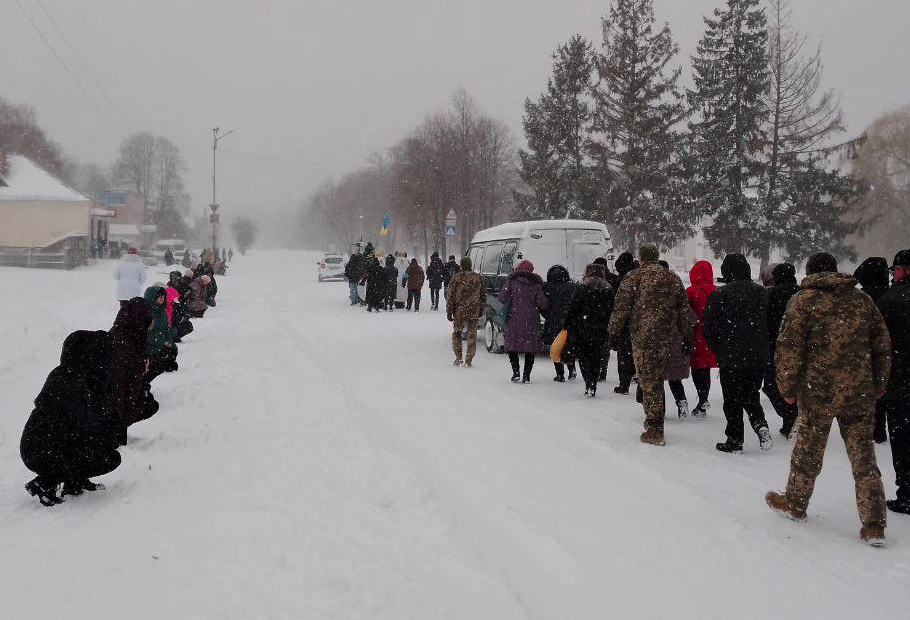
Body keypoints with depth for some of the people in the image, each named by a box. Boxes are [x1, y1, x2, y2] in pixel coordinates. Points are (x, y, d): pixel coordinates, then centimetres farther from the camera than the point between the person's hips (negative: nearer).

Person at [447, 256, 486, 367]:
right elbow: (483, 296, 9)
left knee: (456, 333, 15)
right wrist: (481, 310, 19)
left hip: (459, 312, -2)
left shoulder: (456, 278, -6)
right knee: (472, 335, 6)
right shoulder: (479, 278, 2)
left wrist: (449, 312, 1)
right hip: (473, 312, 2)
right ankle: (468, 361, 5)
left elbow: (450, 296, -5)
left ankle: (458, 358, 11)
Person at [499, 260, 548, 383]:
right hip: (532, 321, 1)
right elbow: (543, 304, -5)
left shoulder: (512, 281, -1)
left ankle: (516, 373, 0)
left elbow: (502, 299, -6)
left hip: (514, 319, -1)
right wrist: (538, 309, 16)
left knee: (512, 346, 11)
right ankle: (526, 376, 5)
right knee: (530, 349, 8)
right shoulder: (537, 284, 1)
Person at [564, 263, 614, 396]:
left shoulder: (582, 287, -4)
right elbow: (612, 312, 4)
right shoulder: (609, 290, 6)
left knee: (583, 356, 6)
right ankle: (593, 386, 8)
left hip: (582, 329, -3)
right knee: (596, 358, 11)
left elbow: (572, 309, -7)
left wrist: (569, 328, -3)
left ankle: (589, 384, -9)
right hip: (600, 331, 3)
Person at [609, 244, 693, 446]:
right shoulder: (673, 278, 12)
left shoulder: (633, 277, -1)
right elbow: (684, 311, 13)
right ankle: (654, 421, 23)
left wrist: (615, 334, 1)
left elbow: (621, 308, -5)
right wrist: (687, 339, 18)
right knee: (657, 378, 16)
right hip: (666, 338, 4)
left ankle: (654, 431, -3)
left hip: (642, 336, -4)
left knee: (648, 380, -3)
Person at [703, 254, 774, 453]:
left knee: (732, 400, 6)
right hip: (759, 356, 4)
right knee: (751, 396, 20)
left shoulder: (719, 295, -11)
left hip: (731, 357, -4)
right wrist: (765, 349, 18)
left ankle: (734, 440, 9)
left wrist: (719, 350, 6)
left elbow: (709, 327, -8)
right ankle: (760, 425, -2)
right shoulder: (762, 292, 4)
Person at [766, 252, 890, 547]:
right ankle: (873, 525, 7)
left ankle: (795, 504, 30)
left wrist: (788, 387, 1)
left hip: (818, 392, -3)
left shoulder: (803, 301, -4)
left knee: (808, 452, 12)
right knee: (863, 456, 7)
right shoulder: (862, 300, 8)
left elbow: (788, 349, -9)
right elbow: (883, 345, 11)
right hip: (860, 394, 3)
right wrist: (878, 385, 21)